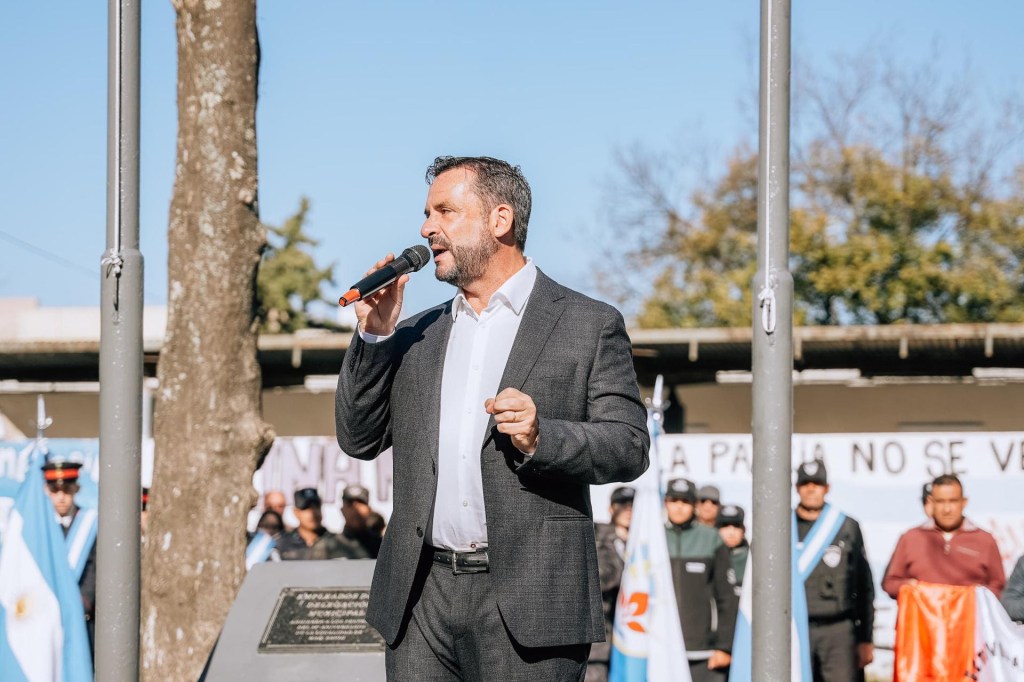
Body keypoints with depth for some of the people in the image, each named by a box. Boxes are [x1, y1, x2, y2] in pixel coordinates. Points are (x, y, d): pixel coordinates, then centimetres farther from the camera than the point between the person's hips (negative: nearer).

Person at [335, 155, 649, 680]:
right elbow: (359, 439, 14)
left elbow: (629, 446, -2)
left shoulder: (589, 326, 4)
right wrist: (374, 335, 3)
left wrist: (542, 437, -19)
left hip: (526, 603, -4)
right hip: (422, 598, 4)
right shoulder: (416, 337, 18)